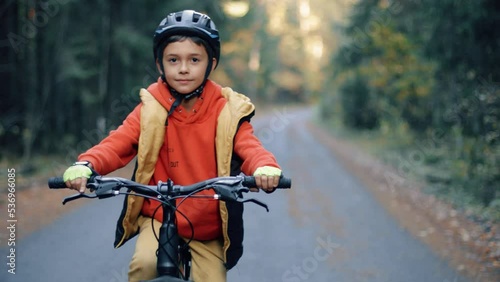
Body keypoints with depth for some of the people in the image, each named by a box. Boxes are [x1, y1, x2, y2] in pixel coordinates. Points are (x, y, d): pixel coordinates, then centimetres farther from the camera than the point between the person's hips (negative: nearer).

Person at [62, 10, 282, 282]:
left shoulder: (227, 112, -5)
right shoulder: (150, 110, -4)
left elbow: (249, 147, -16)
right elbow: (118, 143, -14)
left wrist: (265, 168, -41)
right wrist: (85, 165, -35)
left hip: (207, 230, 1)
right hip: (159, 219, -1)